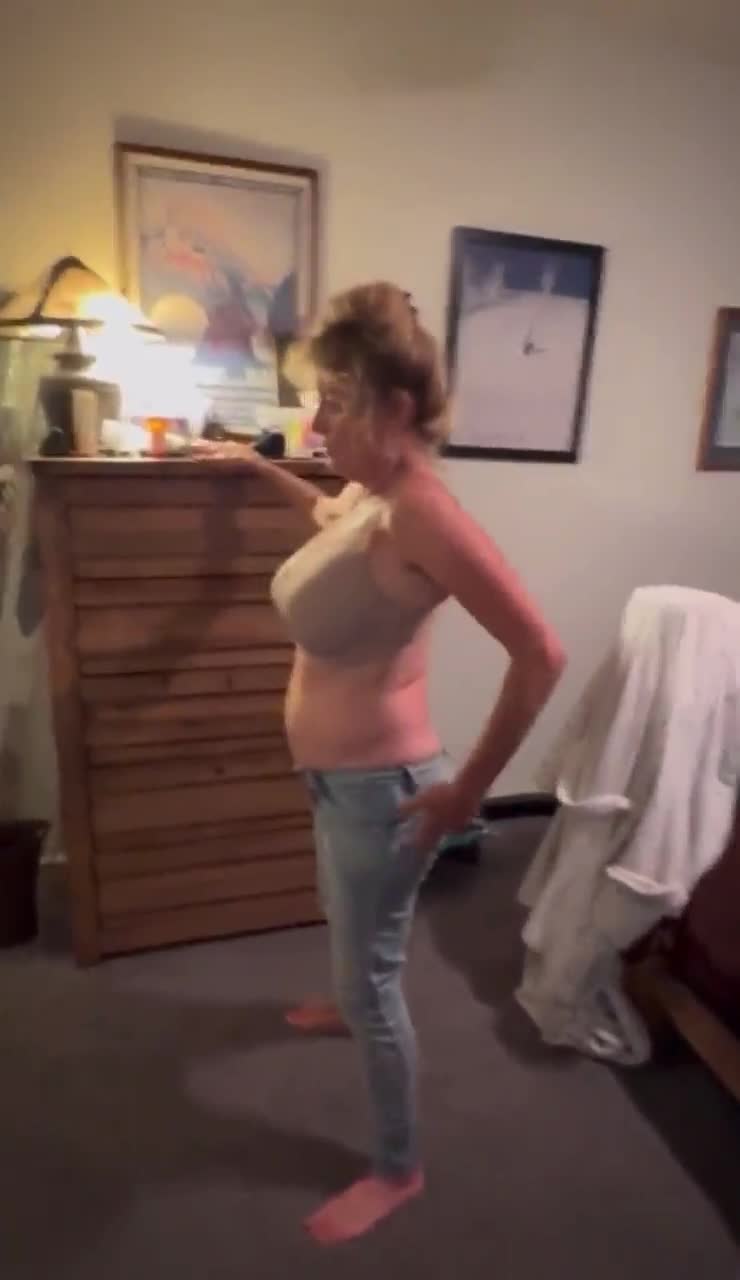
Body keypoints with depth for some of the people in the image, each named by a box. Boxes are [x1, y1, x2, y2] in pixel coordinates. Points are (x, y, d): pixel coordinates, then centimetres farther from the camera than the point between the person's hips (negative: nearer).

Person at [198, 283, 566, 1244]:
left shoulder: (421, 513, -28)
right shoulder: (369, 494, 0)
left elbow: (541, 655, -31)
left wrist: (467, 791, -23)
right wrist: (262, 469, 26)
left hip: (380, 784, -9)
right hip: (341, 774, 9)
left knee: (374, 978, 10)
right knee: (356, 943, 34)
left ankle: (399, 1172, 36)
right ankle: (351, 1003, 66)